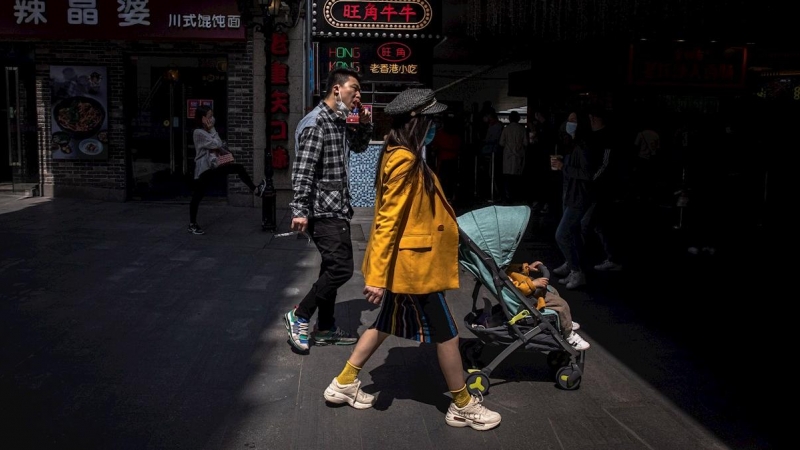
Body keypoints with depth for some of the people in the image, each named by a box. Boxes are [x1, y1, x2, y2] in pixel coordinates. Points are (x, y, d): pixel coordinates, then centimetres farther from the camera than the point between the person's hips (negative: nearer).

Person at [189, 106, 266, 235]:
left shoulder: (208, 132, 11)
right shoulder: (198, 132, -15)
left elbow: (218, 147, 12)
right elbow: (216, 144, -19)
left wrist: (224, 152, -3)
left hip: (214, 165, 8)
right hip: (204, 168, -8)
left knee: (239, 168, -1)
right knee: (198, 195, -1)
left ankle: (255, 190, 8)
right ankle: (192, 225, 8)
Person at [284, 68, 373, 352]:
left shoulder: (340, 121, 12)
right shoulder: (317, 122, -16)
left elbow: (359, 147, 28)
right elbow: (302, 169, -21)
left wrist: (365, 124, 9)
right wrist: (300, 210, -25)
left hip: (336, 208, 10)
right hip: (324, 210, -10)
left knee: (332, 267, 14)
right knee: (341, 268, -11)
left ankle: (325, 328, 25)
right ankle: (299, 317, 3)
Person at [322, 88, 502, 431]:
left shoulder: (403, 157, 10)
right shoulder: (405, 161, -21)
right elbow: (387, 222, -24)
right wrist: (378, 277, -23)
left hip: (406, 261, 10)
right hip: (412, 263, -10)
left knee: (388, 323, 20)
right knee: (446, 332, 3)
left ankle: (344, 384, 29)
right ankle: (463, 406, 18)